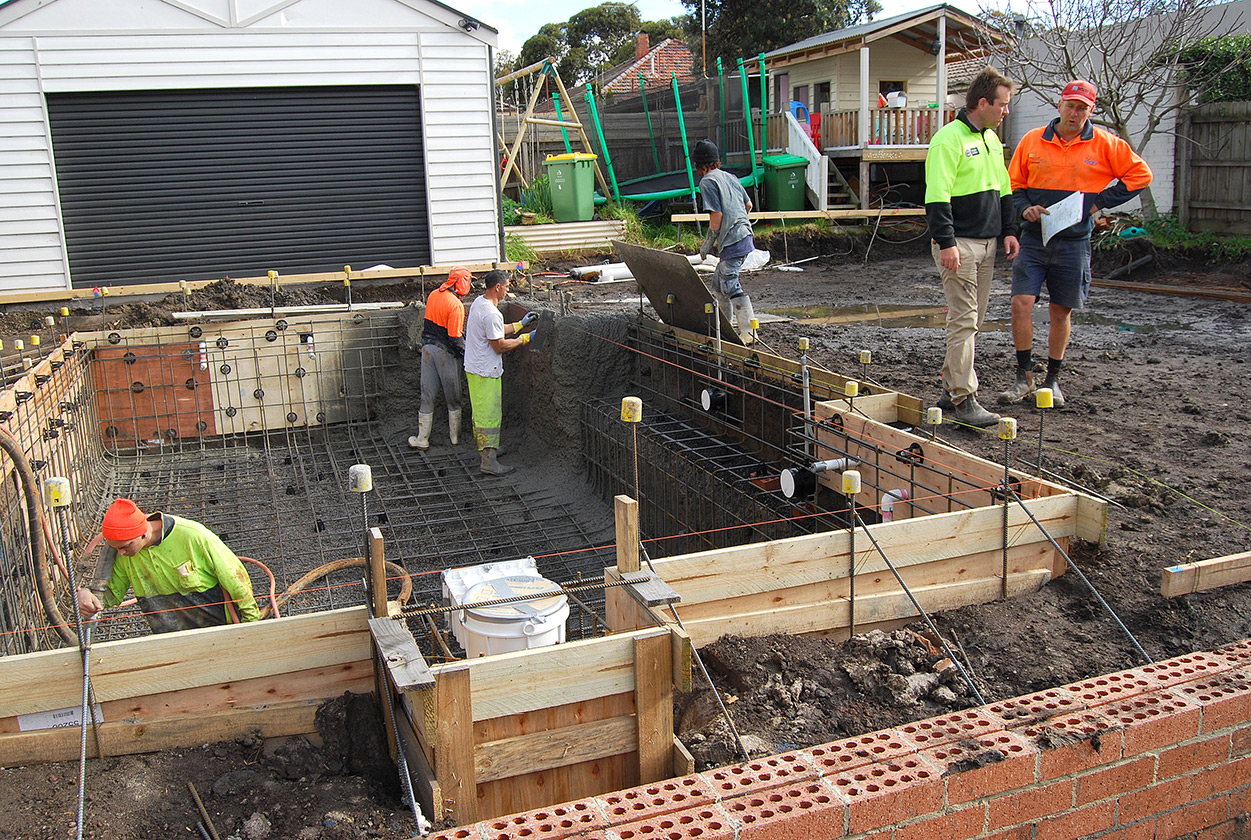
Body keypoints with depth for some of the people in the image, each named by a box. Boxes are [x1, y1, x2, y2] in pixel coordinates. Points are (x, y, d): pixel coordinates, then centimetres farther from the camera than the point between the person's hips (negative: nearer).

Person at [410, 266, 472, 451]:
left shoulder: (433, 295, 3)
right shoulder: (455, 305, -20)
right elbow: (455, 338, -20)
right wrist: (465, 357, -8)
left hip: (428, 348, 6)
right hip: (445, 352, -6)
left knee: (427, 395, 10)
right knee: (452, 397, 10)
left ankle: (422, 439, 13)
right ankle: (455, 437, 21)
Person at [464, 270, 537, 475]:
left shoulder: (479, 303, 8)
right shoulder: (491, 314, -25)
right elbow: (500, 346, -21)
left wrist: (520, 324, 21)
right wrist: (524, 339, -8)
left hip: (475, 368, 10)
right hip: (486, 373, -10)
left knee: (481, 412, 21)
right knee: (489, 415, -5)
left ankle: (484, 449, 34)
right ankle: (488, 461, -1)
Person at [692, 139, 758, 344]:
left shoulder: (707, 182, -7)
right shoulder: (730, 177, 18)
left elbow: (717, 214, -14)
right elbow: (748, 205, 22)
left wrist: (709, 243, -6)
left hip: (732, 241, -9)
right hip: (744, 234, 9)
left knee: (730, 285, -9)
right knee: (718, 283, 18)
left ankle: (748, 332, -14)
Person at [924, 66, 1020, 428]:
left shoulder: (991, 139, 17)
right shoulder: (949, 138, -11)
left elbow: (1003, 190, 24)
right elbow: (937, 196, -17)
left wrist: (1008, 230, 15)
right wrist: (946, 242, -21)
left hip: (986, 242, 9)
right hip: (959, 243, -9)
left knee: (972, 320, 11)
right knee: (963, 320, -10)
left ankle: (950, 390, 19)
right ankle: (964, 399, -8)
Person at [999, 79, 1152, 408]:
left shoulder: (1105, 144, 1)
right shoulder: (1032, 141, 3)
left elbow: (1140, 174, 6)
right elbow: (1013, 184, 11)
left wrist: (1101, 201, -3)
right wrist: (1024, 208, -9)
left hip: (1074, 242, 0)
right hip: (1034, 238, 1)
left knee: (1062, 312, 7)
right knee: (1021, 303, -10)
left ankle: (1052, 379, 22)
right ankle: (1024, 377, 3)